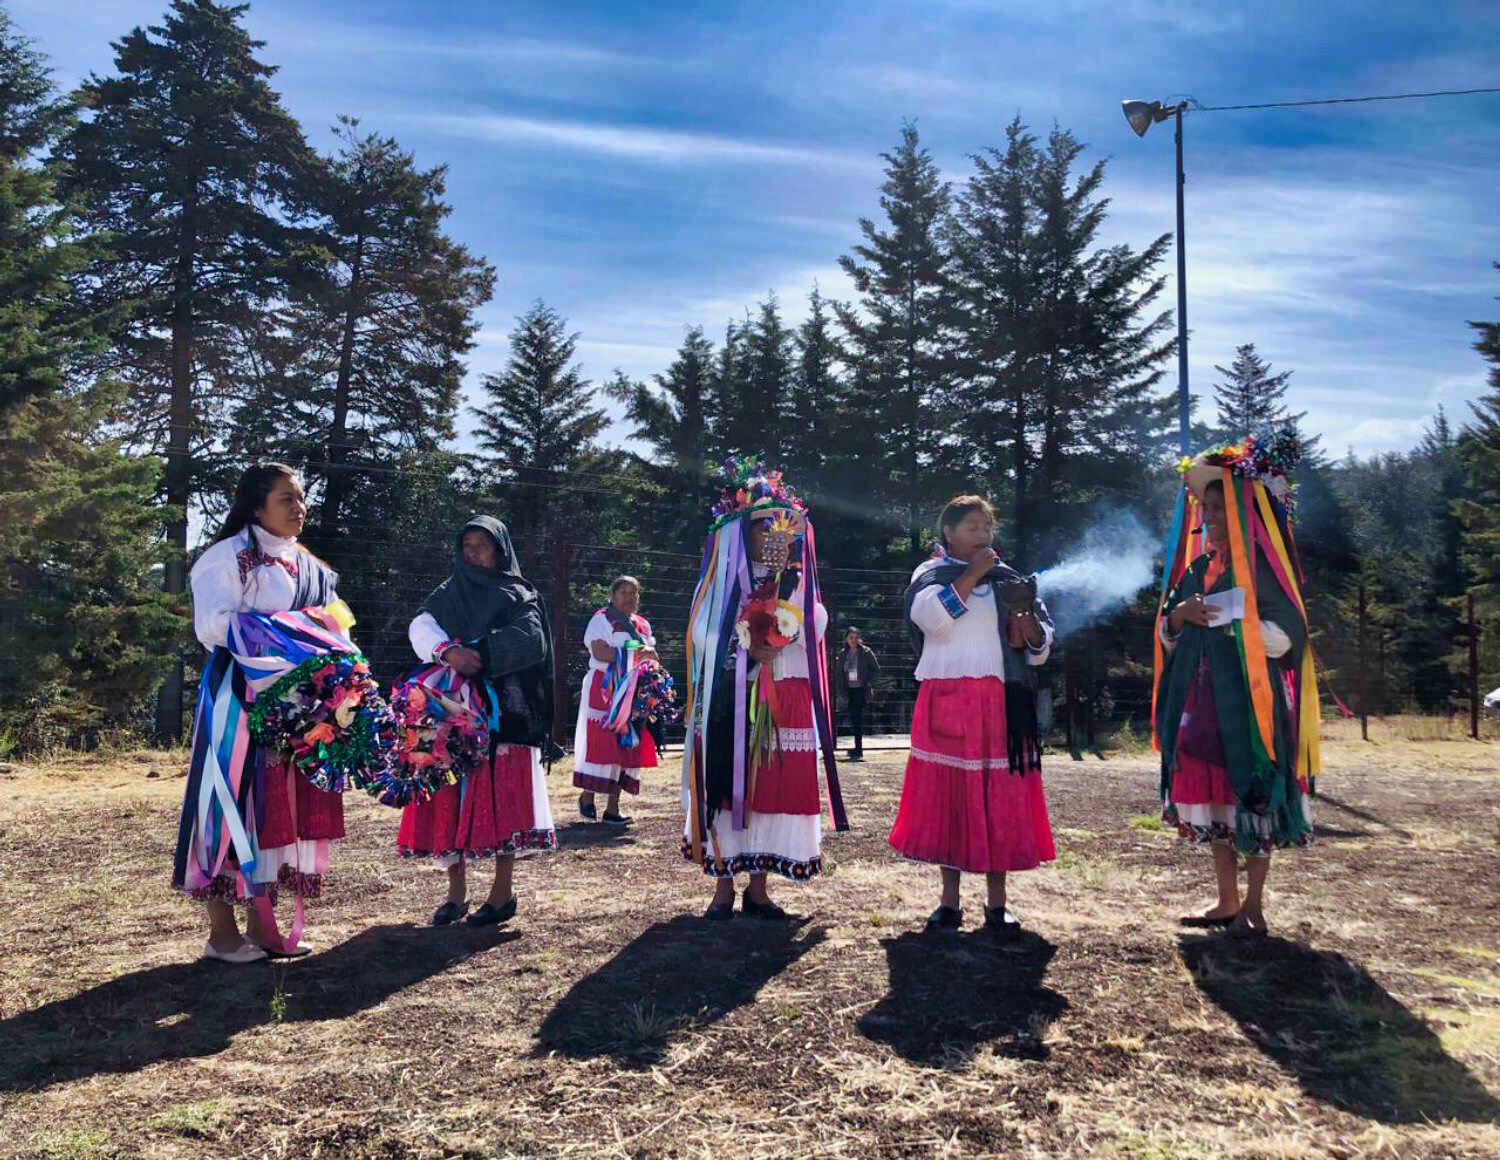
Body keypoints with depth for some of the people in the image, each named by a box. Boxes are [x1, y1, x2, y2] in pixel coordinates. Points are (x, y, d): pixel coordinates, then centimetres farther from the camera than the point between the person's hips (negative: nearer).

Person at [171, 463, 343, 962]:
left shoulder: (309, 566, 19)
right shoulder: (229, 556, -3)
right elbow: (213, 625, -13)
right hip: (240, 694, -7)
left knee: (283, 802, 6)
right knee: (234, 799, -4)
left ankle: (262, 922, 15)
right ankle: (222, 930, 3)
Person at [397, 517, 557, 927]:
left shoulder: (519, 596, 7)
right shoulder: (448, 594, 17)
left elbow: (530, 640, -10)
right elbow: (421, 629, -1)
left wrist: (478, 653, -21)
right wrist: (448, 651, -21)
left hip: (502, 713, -3)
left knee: (501, 798, -4)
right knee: (453, 798, 1)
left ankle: (503, 892, 3)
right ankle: (456, 892, 10)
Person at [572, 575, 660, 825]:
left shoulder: (642, 624, 18)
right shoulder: (601, 619, -1)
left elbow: (653, 656, 11)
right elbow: (600, 652, -15)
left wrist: (649, 652, -13)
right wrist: (633, 653, -16)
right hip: (605, 690, -6)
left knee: (627, 747, 2)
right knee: (600, 745, -9)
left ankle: (612, 809, 6)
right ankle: (587, 797, 7)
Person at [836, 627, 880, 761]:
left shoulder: (866, 652, -4)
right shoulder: (843, 654, 8)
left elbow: (876, 670, 0)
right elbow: (839, 672, 16)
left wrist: (869, 684, -9)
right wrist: (843, 687, 6)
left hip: (862, 690, -5)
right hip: (850, 690, 5)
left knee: (857, 718, -11)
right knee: (853, 718, 9)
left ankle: (858, 751, -10)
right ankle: (858, 749, 20)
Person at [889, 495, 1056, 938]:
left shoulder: (1008, 579, 16)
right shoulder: (930, 573, 8)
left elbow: (1041, 647, 13)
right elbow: (932, 616, -14)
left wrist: (1025, 615, -8)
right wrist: (972, 573, -10)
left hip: (1000, 703, 2)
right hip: (946, 701, -2)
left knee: (1002, 797, -1)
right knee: (946, 795, -1)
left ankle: (997, 903, 7)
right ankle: (949, 900, 10)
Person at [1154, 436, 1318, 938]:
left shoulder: (1260, 564, -4)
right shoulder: (1197, 567, 15)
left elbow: (1285, 634, -13)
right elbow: (1168, 632, 16)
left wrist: (1225, 619, -14)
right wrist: (1181, 614, -5)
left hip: (1248, 698, -6)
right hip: (1200, 699, 6)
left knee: (1251, 798, -3)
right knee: (1210, 799, 8)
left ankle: (1253, 907, 7)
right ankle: (1226, 902, 18)